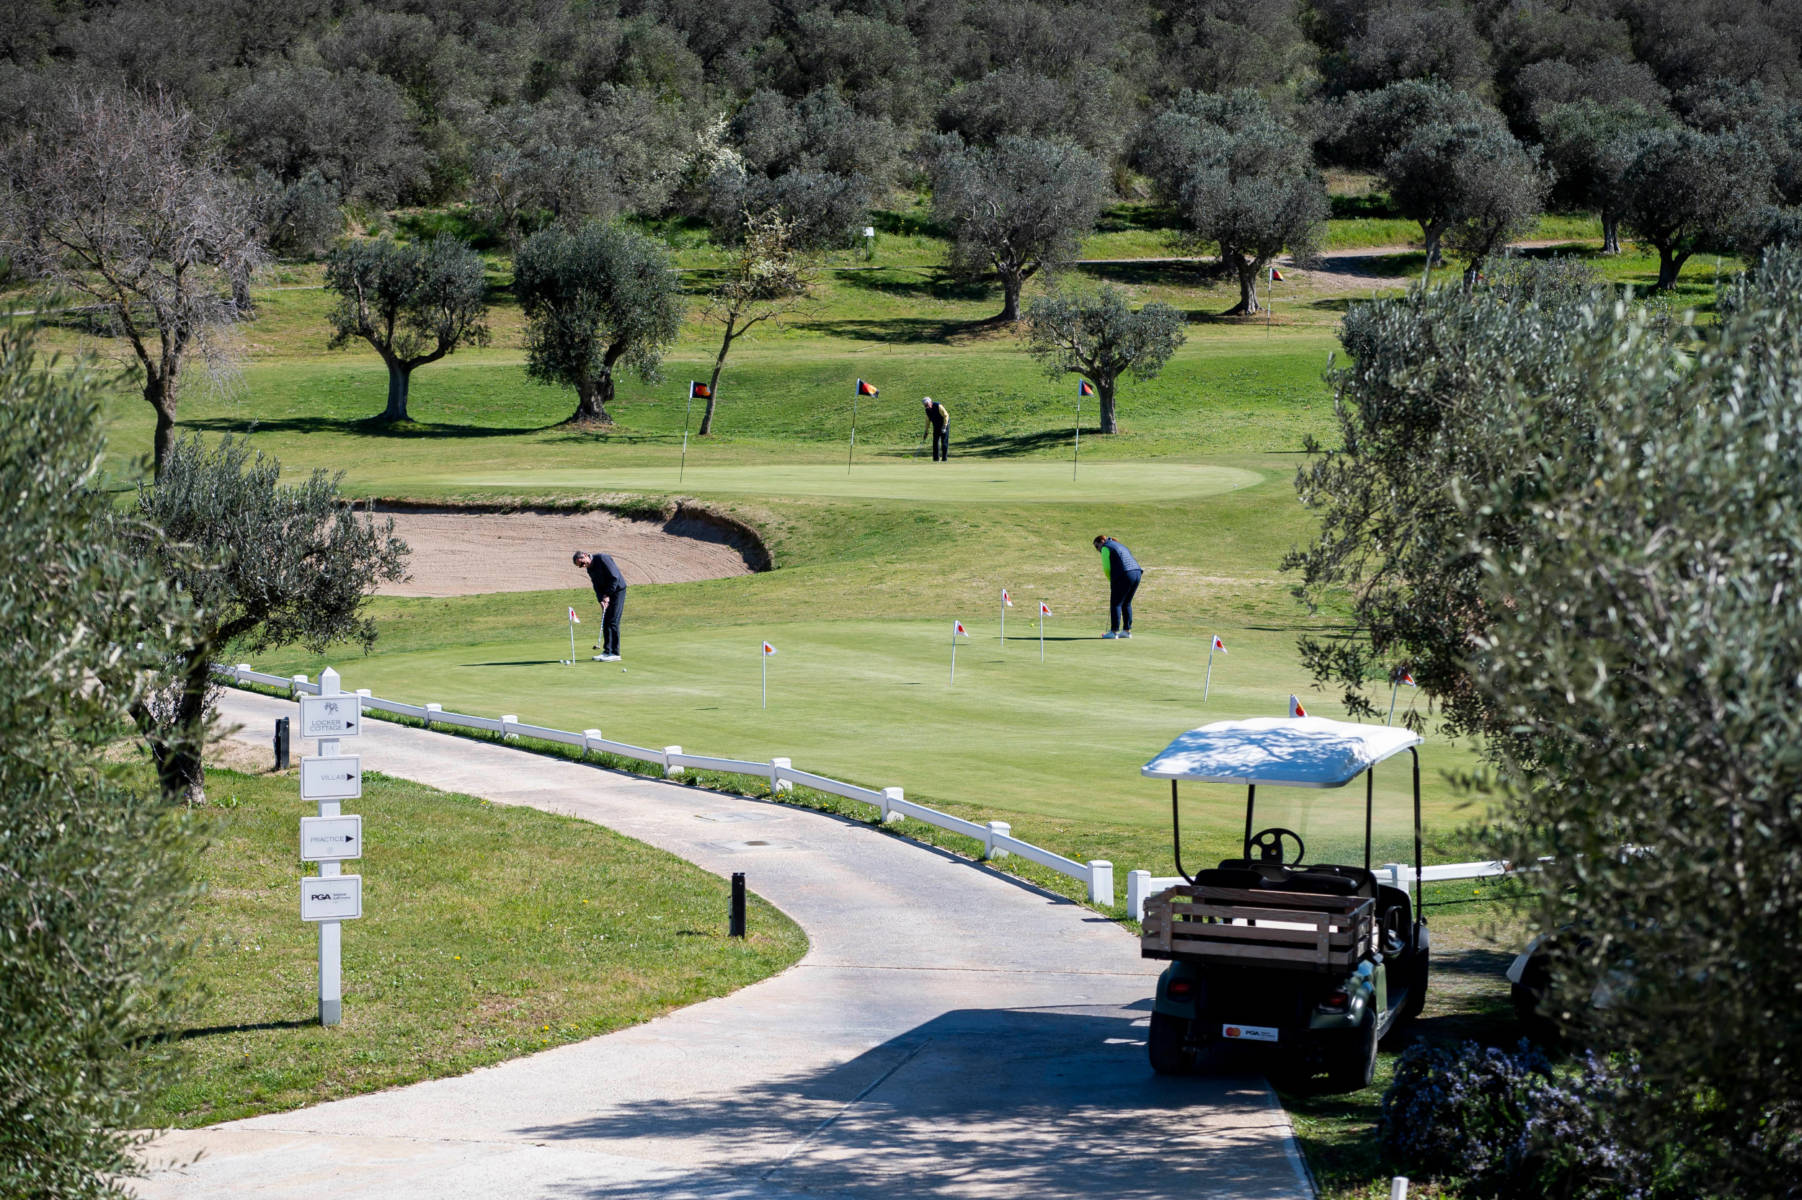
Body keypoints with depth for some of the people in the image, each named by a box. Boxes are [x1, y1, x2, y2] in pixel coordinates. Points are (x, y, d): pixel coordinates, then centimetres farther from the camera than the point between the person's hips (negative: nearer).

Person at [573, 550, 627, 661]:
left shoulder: (603, 559, -19)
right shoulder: (590, 569, 8)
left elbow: (614, 577, -22)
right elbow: (597, 586, 7)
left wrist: (607, 595, -19)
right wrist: (601, 600, -11)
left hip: (618, 590, -9)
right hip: (607, 594, 9)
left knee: (612, 621, -11)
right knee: (605, 622, 6)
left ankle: (615, 653, -10)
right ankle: (607, 651, 10)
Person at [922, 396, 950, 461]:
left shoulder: (938, 406, -23)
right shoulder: (927, 410, -2)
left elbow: (946, 415, -22)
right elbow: (928, 420, 9)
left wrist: (944, 427, -25)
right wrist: (926, 431, 8)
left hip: (944, 425, -6)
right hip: (936, 426, 6)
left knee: (944, 442, -7)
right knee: (935, 442, -1)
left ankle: (944, 458, -4)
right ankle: (936, 458, 2)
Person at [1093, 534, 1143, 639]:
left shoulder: (1105, 548, 3)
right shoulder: (1120, 546, 28)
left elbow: (1106, 567, -4)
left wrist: (1111, 580, 12)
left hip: (1124, 576, -8)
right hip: (1136, 573, 8)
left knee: (1115, 604, -1)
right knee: (1126, 604, 16)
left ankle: (1114, 632, -3)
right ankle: (1127, 630, 17)